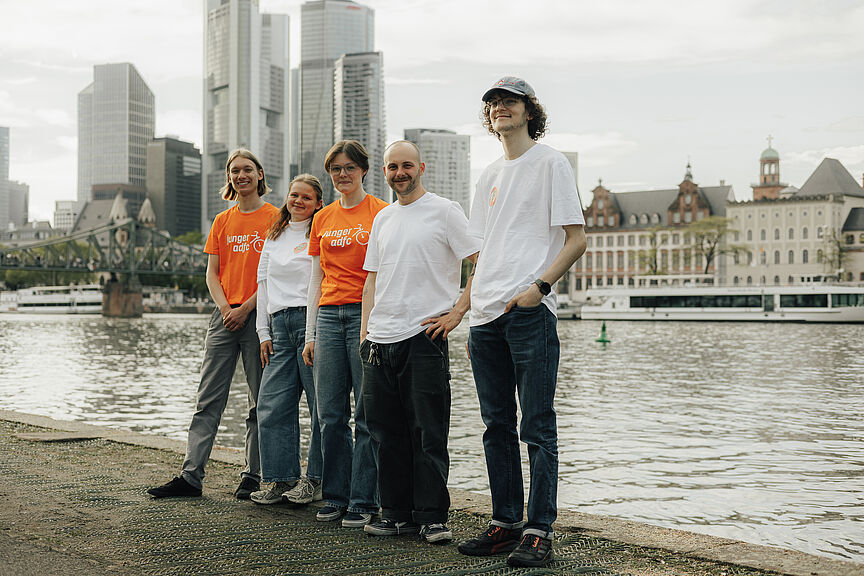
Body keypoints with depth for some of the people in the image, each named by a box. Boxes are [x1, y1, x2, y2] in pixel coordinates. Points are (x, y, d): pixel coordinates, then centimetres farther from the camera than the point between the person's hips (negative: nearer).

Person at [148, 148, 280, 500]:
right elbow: (212, 273, 12)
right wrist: (224, 306, -5)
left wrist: (246, 307, -12)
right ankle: (191, 476, 2)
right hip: (224, 316, 4)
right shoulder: (222, 221, 14)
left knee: (260, 402, 2)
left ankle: (253, 477, 10)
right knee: (208, 400, 1)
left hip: (258, 315, -4)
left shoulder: (274, 217, 1)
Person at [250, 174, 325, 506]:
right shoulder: (274, 236, 20)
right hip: (279, 324, 6)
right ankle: (283, 479, 8)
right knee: (272, 404, 1)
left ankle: (315, 479, 5)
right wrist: (264, 332, 12)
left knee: (320, 403, -4)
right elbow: (264, 282, 19)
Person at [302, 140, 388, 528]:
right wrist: (310, 334, 13)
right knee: (330, 413, 5)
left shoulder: (381, 213, 1)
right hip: (329, 316, 5)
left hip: (367, 315, -5)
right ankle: (335, 496, 16)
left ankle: (363, 501, 4)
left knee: (367, 414, -3)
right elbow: (316, 279, 17)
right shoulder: (322, 219, 15)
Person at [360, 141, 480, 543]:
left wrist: (457, 311, -10)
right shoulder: (382, 219, 19)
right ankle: (397, 513, 18)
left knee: (428, 432, -3)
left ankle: (432, 517, 4)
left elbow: (484, 264, -5)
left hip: (424, 335, -6)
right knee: (387, 431, 8)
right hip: (380, 341, 6)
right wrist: (365, 328, 12)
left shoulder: (444, 211, 0)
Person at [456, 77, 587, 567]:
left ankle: (539, 531, -1)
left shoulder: (550, 163, 1)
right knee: (497, 424, 10)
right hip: (487, 315, 7)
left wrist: (539, 286, -16)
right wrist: (471, 311, 13)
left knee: (538, 426, -5)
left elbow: (576, 239, -5)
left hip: (531, 311, -7)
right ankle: (506, 523, 18)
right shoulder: (490, 177, 21)